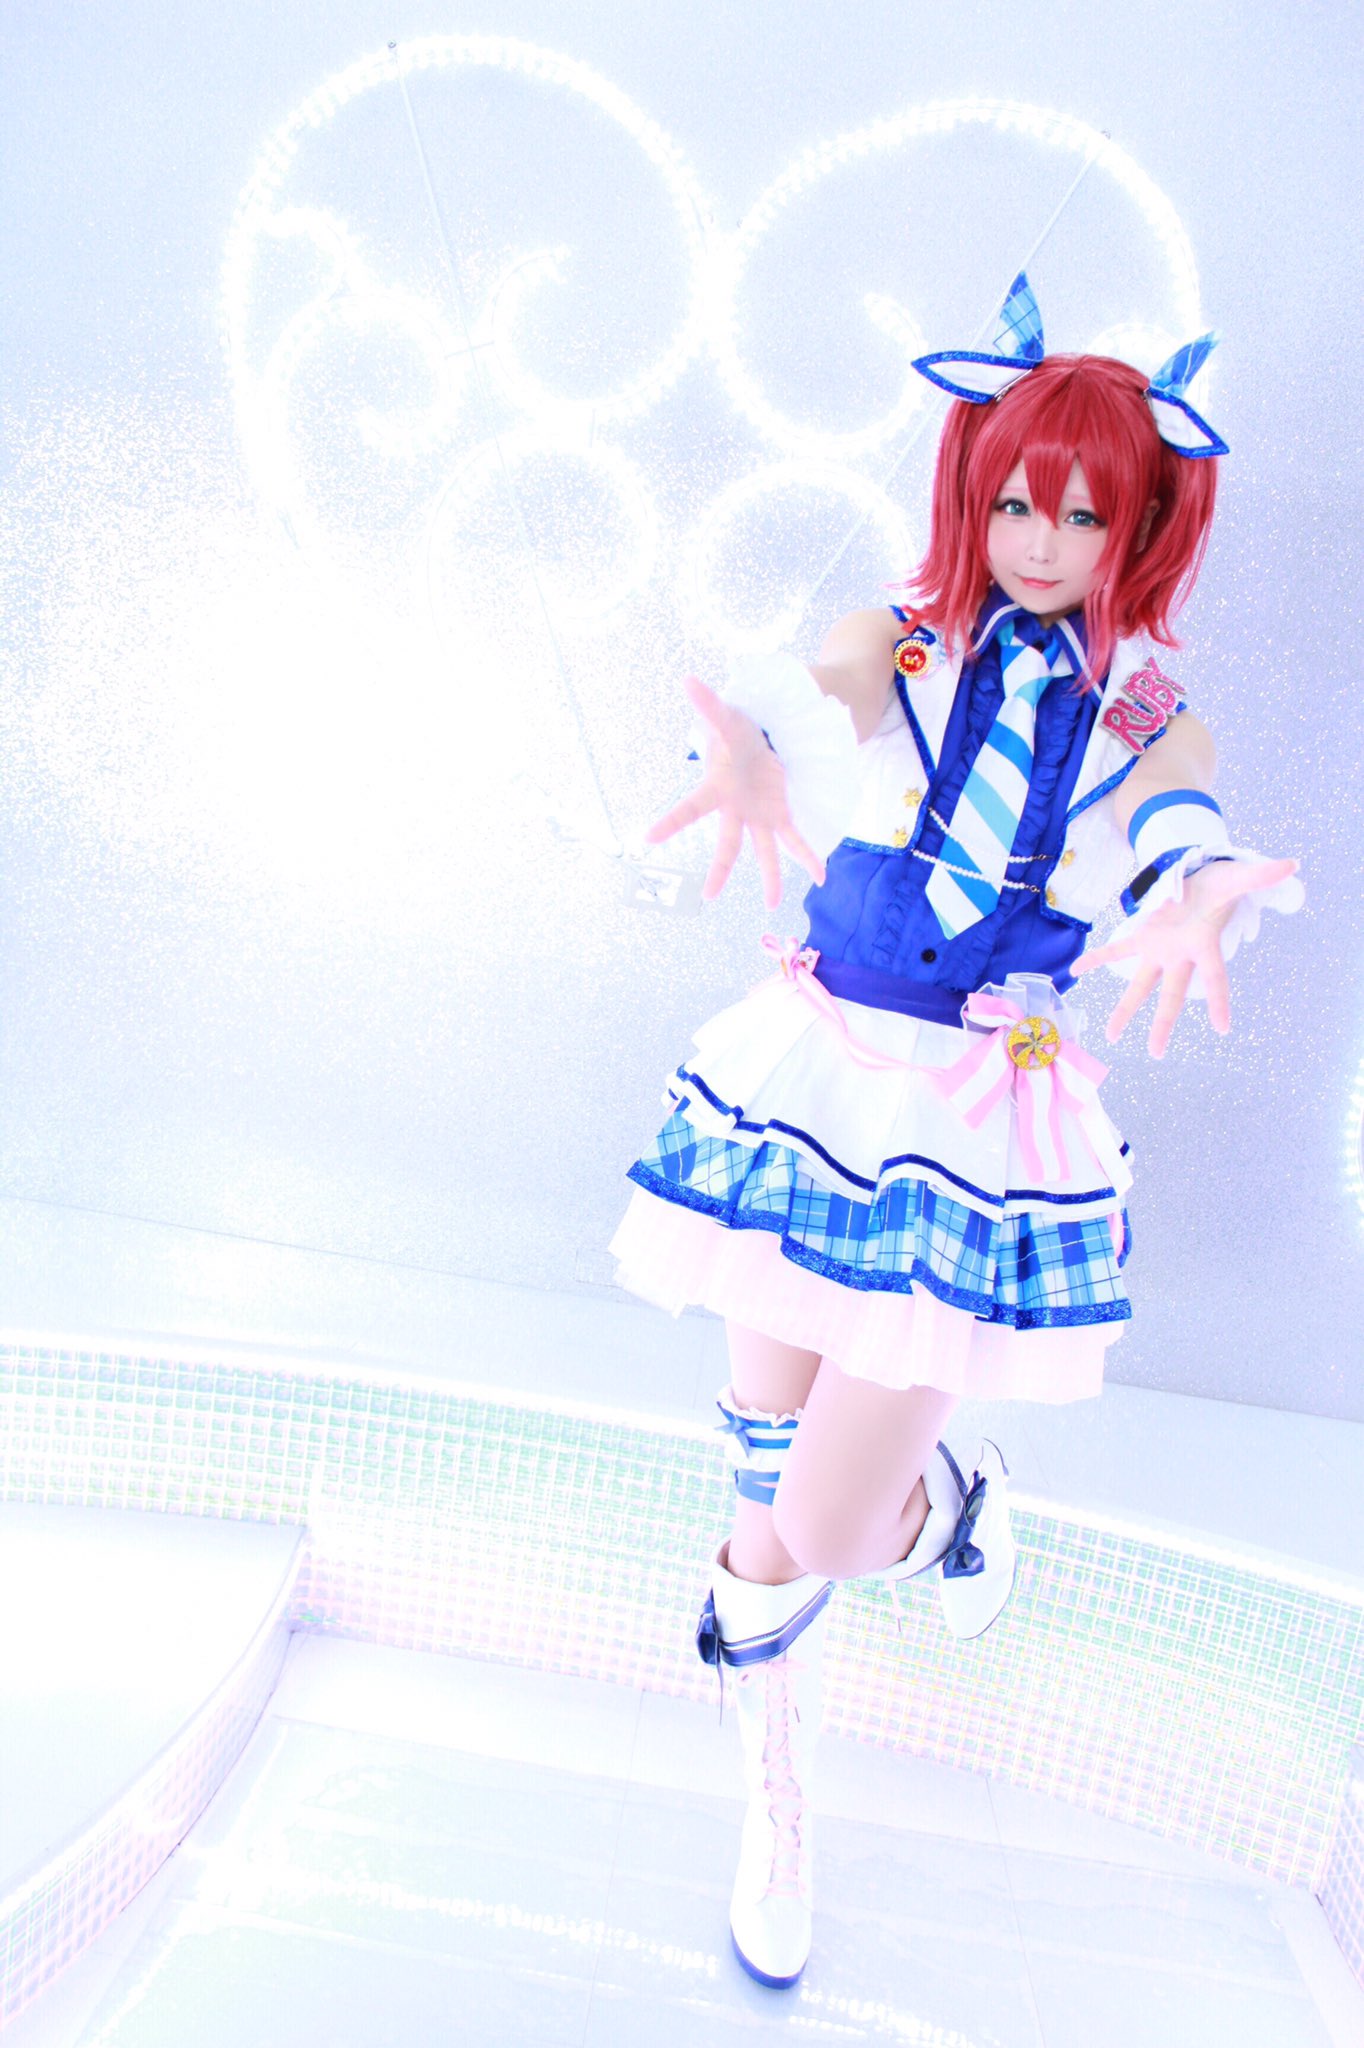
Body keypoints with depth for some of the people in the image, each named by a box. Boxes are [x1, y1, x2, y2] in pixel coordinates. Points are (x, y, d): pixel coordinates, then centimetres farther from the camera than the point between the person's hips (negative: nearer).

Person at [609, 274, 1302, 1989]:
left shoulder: (1145, 715, 1)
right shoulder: (902, 645, 3)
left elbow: (1187, 841, -18)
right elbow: (797, 698, -14)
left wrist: (1201, 901, -43)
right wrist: (754, 747, -39)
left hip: (985, 1128, -1)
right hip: (815, 1076, 1)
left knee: (816, 1540, -3)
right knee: (770, 1475, 9)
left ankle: (934, 1507, 35)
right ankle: (774, 1799, 40)